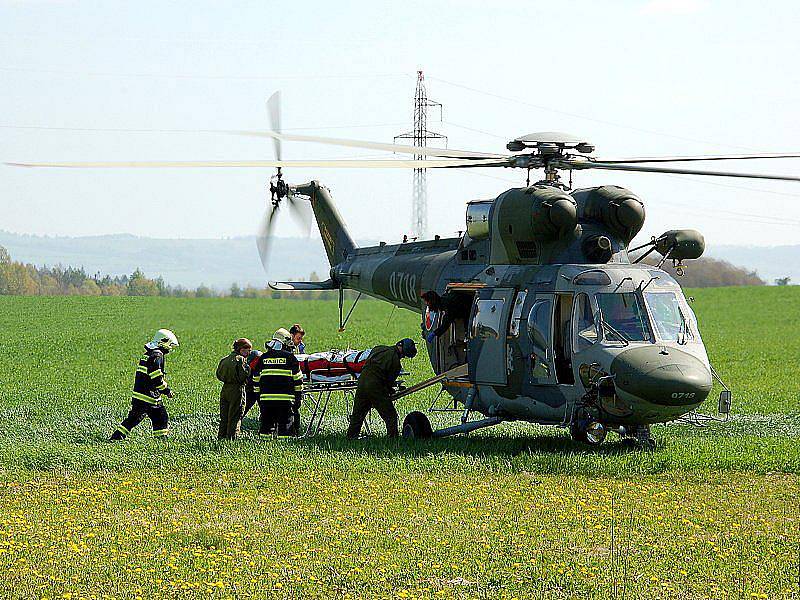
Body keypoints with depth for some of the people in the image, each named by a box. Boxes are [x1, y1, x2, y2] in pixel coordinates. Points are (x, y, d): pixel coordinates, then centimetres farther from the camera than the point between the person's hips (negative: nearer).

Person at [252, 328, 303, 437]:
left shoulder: (263, 357, 11)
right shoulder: (290, 357, 0)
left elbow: (256, 379, 16)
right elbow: (297, 379, 2)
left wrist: (258, 396, 23)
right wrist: (298, 396, 10)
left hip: (266, 398, 3)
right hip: (285, 399, -3)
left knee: (267, 424, 10)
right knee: (285, 424, 0)